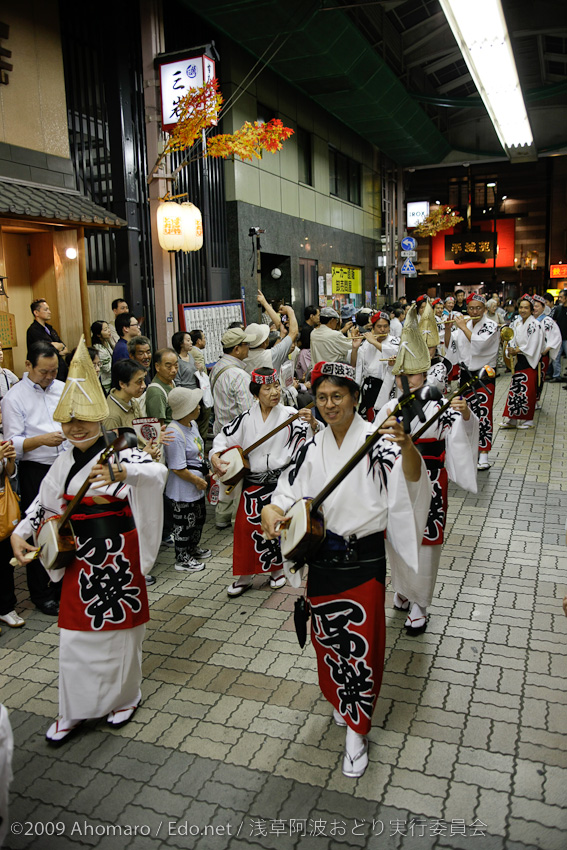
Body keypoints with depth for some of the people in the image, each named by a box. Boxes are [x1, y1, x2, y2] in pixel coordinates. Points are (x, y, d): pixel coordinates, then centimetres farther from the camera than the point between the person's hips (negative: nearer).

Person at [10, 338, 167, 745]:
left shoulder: (122, 453, -12)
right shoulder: (65, 462, 6)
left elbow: (158, 473, -32)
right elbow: (43, 502, 17)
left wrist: (122, 473, -50)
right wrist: (20, 533, 2)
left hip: (118, 555, -4)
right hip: (79, 555, 5)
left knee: (119, 628, 10)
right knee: (75, 632, 10)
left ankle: (124, 697, 34)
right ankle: (75, 710, 30)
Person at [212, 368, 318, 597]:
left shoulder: (289, 415, -7)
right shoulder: (246, 419, 0)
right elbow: (223, 438, 7)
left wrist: (312, 423, -34)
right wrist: (215, 457, -10)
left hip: (280, 481, -2)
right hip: (252, 482, 2)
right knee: (246, 526, 6)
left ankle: (277, 570, 33)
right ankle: (244, 576, 22)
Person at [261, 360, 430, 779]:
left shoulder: (375, 438, -15)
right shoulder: (312, 448, 2)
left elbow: (410, 477, -32)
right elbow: (289, 492, 5)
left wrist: (408, 448, -53)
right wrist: (271, 511, -17)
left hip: (364, 560, -5)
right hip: (320, 558, 5)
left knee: (363, 646, 5)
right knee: (327, 637, 20)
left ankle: (356, 732, 26)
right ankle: (341, 700, 48)